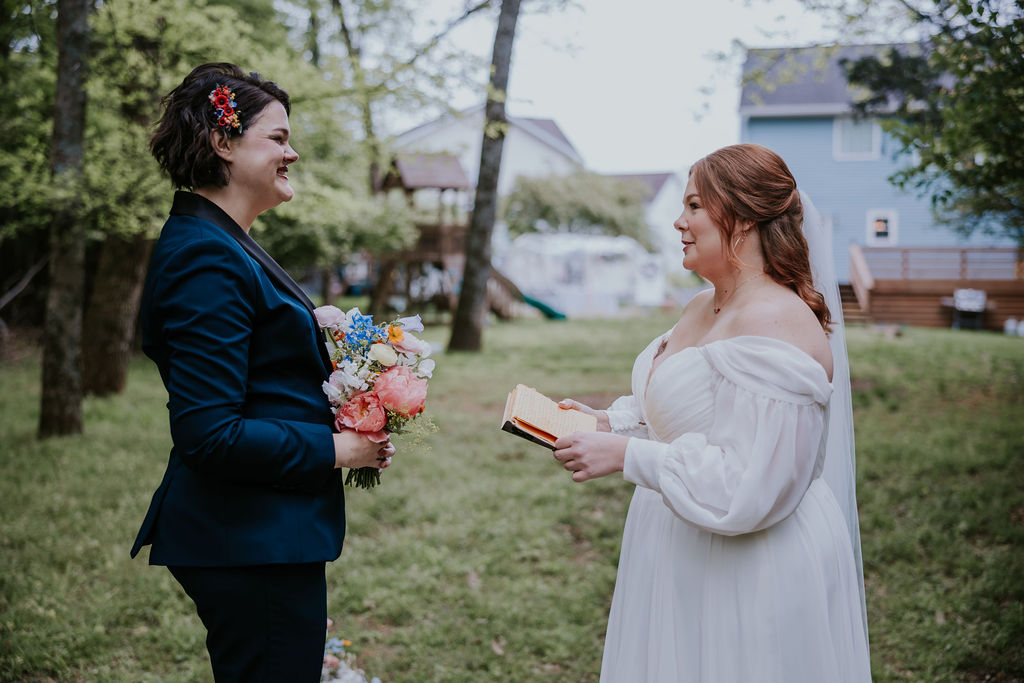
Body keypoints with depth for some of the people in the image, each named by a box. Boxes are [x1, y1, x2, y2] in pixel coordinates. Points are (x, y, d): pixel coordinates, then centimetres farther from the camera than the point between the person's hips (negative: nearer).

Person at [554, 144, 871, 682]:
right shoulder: (701, 309, 7)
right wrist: (608, 423, 3)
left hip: (750, 579, -9)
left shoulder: (774, 324, -24)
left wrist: (626, 455, -24)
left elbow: (749, 488, -28)